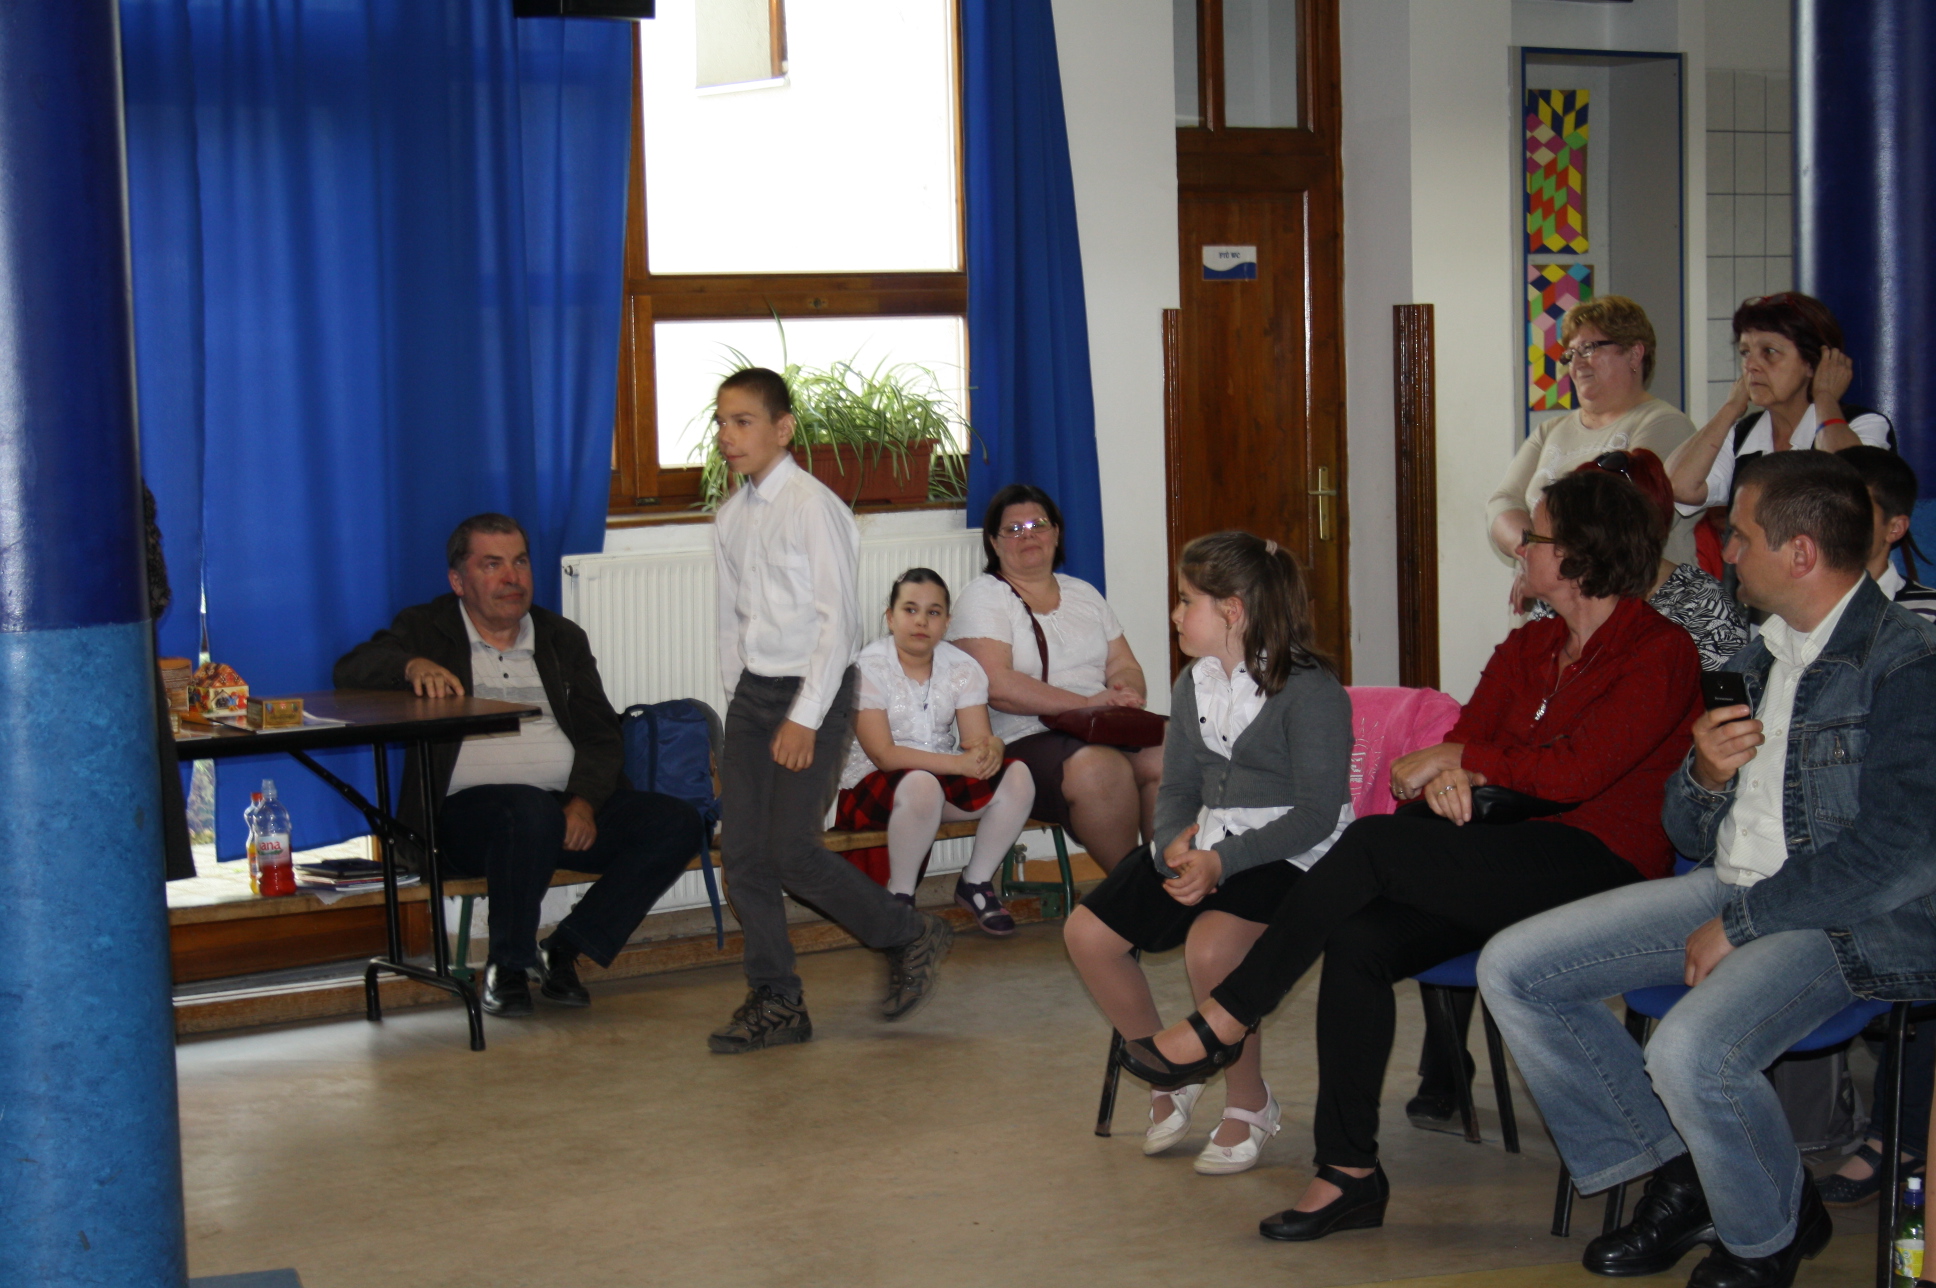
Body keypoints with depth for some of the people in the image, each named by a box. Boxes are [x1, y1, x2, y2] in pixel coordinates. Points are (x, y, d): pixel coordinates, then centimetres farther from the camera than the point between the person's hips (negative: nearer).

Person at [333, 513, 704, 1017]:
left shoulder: (563, 639, 21)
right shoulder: (427, 630, 12)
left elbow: (601, 736, 11)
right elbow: (351, 672, -5)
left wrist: (583, 802, -10)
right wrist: (412, 666, -26)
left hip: (570, 808, 5)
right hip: (468, 807, -4)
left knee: (678, 824, -18)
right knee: (533, 812, -38)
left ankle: (564, 950, -10)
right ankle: (506, 966, -17)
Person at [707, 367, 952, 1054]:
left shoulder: (812, 506, -13)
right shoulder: (730, 517, 10)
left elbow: (837, 619, -16)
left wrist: (804, 719, -18)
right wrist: (739, 703, 10)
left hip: (815, 690, -7)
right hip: (753, 689, 7)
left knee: (790, 849, -11)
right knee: (741, 850, 3)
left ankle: (912, 937, 10)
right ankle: (776, 1003, 13)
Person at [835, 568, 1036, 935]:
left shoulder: (961, 668, 3)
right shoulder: (867, 668, -13)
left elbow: (978, 737, -6)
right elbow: (883, 755, -21)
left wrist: (989, 749, -33)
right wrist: (959, 763, -29)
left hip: (947, 781, 5)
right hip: (873, 786, -5)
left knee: (1017, 776, -18)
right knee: (920, 785, -38)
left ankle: (976, 883, 0)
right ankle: (899, 897, -17)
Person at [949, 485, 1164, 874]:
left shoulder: (1083, 594, 22)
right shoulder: (983, 597, 2)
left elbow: (1125, 666, 17)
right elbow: (996, 685, -12)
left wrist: (1127, 694, -9)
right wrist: (1086, 704, -18)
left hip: (1106, 732, 5)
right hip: (1025, 740, -5)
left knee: (1165, 758, -26)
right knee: (1099, 767, -35)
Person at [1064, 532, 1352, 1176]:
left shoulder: (1309, 690, -13)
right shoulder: (1193, 685, 12)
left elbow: (1316, 814, -18)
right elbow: (1176, 789, 14)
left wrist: (1222, 861, -26)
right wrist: (1176, 845, -10)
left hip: (1287, 856, -8)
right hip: (1204, 843, 8)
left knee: (1210, 945, -34)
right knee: (1087, 933, -7)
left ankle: (1249, 1104, -8)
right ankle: (1169, 1078, 14)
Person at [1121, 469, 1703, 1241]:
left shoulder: (1657, 653, -6)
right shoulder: (1528, 648, 19)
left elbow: (1575, 771, -18)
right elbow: (1467, 737, 11)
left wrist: (1456, 759, -7)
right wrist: (1446, 778, -14)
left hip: (1601, 864, -7)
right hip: (1515, 865, 7)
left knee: (1375, 844, -25)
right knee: (1358, 940, -19)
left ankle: (1224, 1023, -13)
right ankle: (1350, 1173, -13)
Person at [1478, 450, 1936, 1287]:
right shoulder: (1760, 658, 14)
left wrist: (1740, 925, -16)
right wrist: (1706, 774, -8)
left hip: (1852, 921, -8)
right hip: (1729, 889, 9)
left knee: (1691, 1052, -34)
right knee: (1512, 969, -3)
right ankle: (1677, 1173, 8)